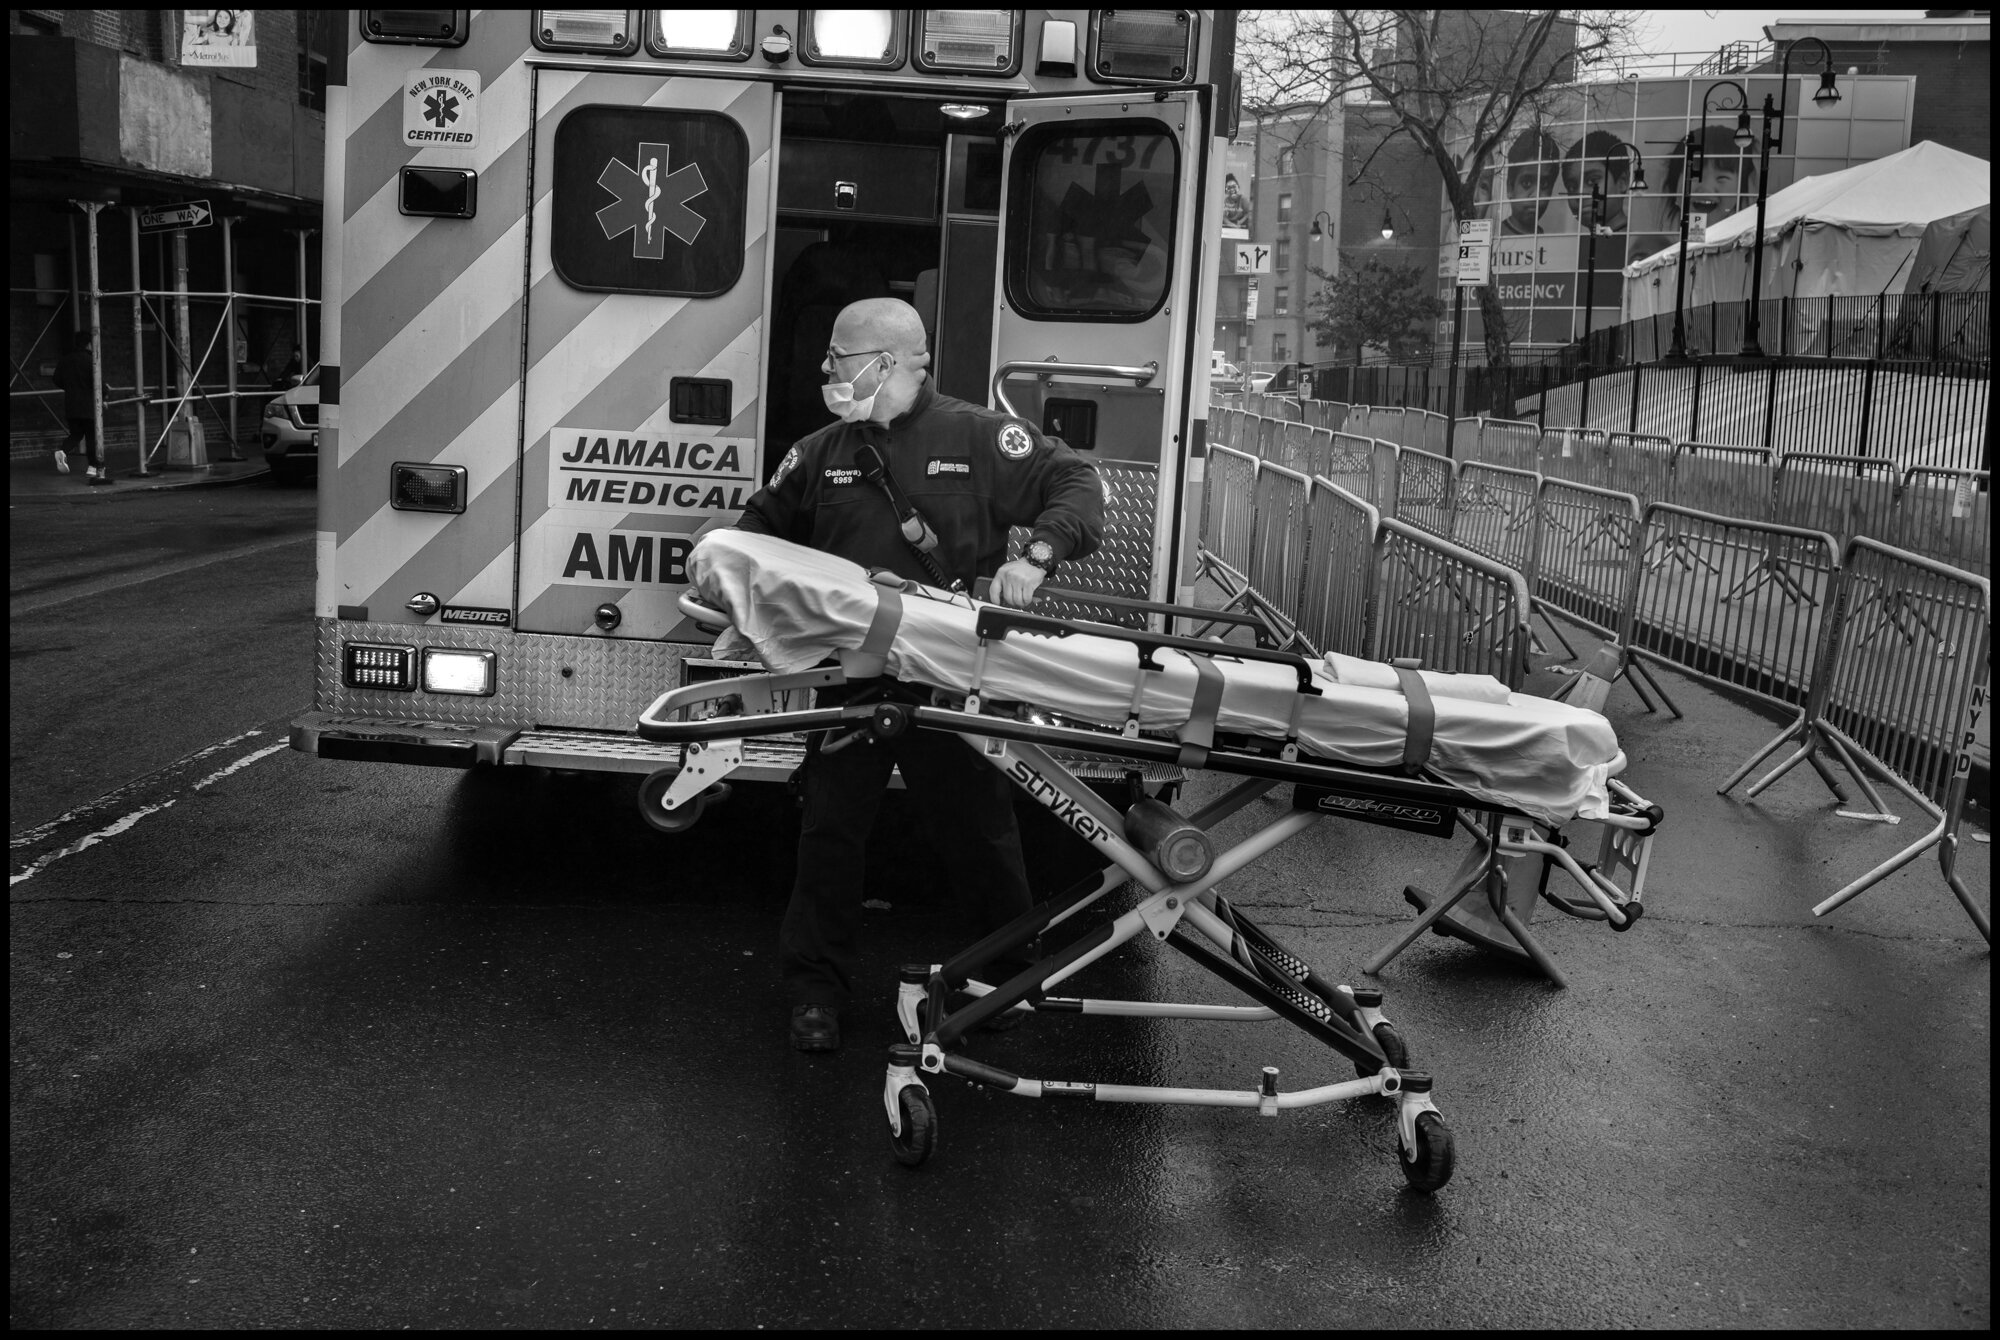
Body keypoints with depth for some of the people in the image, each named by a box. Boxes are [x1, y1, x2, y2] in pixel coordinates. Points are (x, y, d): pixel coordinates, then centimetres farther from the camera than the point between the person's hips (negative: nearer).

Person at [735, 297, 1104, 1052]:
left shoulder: (976, 438, -3)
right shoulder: (821, 454, 8)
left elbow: (1075, 485, -5)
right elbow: (764, 524, 21)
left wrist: (1035, 556, -21)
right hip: (851, 675, 3)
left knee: (979, 831, 10)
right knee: (830, 832, 5)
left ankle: (1024, 974, 32)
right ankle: (816, 990, 19)